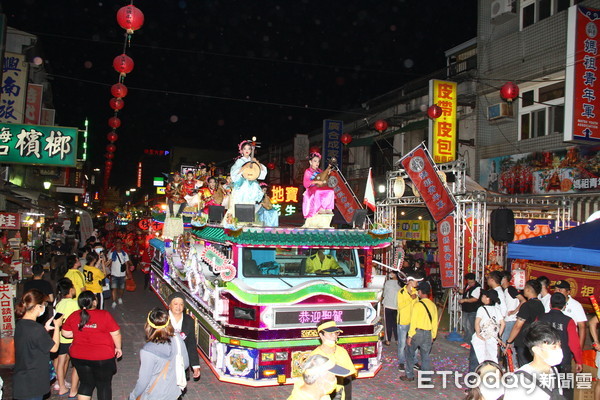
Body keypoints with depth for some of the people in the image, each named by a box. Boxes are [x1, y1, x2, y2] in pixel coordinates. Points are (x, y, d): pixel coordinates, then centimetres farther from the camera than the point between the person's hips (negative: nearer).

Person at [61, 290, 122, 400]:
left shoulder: (73, 316, -5)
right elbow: (116, 334, -10)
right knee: (104, 385, 13)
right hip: (102, 358, -4)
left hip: (79, 357, 4)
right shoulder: (105, 315, -16)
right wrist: (118, 348, 6)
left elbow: (66, 333, 5)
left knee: (86, 384, 19)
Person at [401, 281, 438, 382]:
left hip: (417, 332, -5)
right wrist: (433, 336, 19)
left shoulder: (417, 305, -14)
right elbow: (435, 323, 9)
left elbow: (413, 322, -14)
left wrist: (410, 336, -8)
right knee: (426, 356, 13)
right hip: (428, 334, 5)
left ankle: (410, 375, 17)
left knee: (410, 354, 12)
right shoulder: (433, 305, 4)